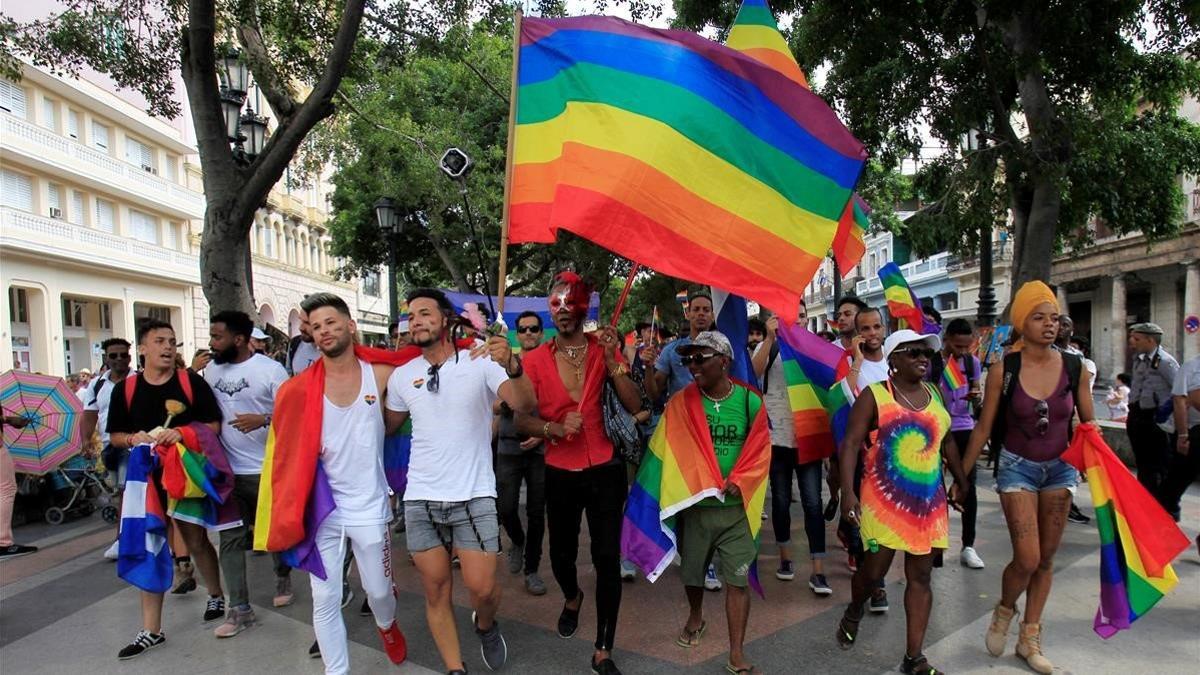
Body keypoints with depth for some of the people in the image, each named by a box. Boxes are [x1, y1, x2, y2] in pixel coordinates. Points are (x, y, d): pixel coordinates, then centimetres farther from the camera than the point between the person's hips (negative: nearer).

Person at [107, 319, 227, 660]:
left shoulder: (192, 382, -5)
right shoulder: (124, 388, 1)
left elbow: (214, 426, -5)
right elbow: (115, 435, 7)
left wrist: (182, 433, -23)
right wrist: (133, 439, -15)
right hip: (146, 476, 2)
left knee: (196, 541, 12)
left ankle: (216, 595, 36)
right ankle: (151, 630, 14)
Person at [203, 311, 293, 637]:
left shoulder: (270, 369, -11)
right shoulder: (211, 369, 6)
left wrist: (263, 420, -26)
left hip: (266, 469, -4)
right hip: (227, 471, 4)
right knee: (231, 539, 5)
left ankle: (283, 577, 39)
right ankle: (239, 609, 13)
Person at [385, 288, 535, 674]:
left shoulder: (481, 363, -8)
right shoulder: (401, 376, 5)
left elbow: (525, 405, -22)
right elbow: (387, 427, 18)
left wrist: (512, 366, -41)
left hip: (474, 496, -3)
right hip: (420, 500, 3)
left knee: (482, 589, -3)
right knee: (436, 591, 8)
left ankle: (485, 626, 32)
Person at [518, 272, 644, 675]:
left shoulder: (603, 350, -4)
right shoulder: (535, 360, -5)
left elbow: (635, 407, -11)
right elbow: (521, 420, -5)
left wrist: (611, 359, -21)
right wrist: (556, 428, -23)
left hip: (605, 470, -1)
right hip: (560, 474, 1)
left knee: (607, 558, 0)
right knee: (561, 553, 14)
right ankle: (572, 597, 51)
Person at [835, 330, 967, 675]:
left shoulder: (934, 394, 9)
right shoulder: (874, 395, -9)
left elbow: (946, 440, 21)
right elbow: (850, 444, -14)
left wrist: (961, 480, 23)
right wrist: (847, 492, -22)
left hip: (928, 501, 5)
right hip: (885, 498, -5)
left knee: (920, 577, 7)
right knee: (874, 569, -1)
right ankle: (853, 612, 32)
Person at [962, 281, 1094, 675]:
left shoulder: (1074, 368, -5)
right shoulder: (1003, 369, -12)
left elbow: (1088, 425, 6)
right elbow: (983, 428, -6)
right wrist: (960, 477, -4)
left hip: (1060, 468, 3)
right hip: (1018, 467, -3)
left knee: (1046, 559, 11)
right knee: (1027, 559, -9)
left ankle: (1029, 639, 28)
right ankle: (1004, 610, 24)